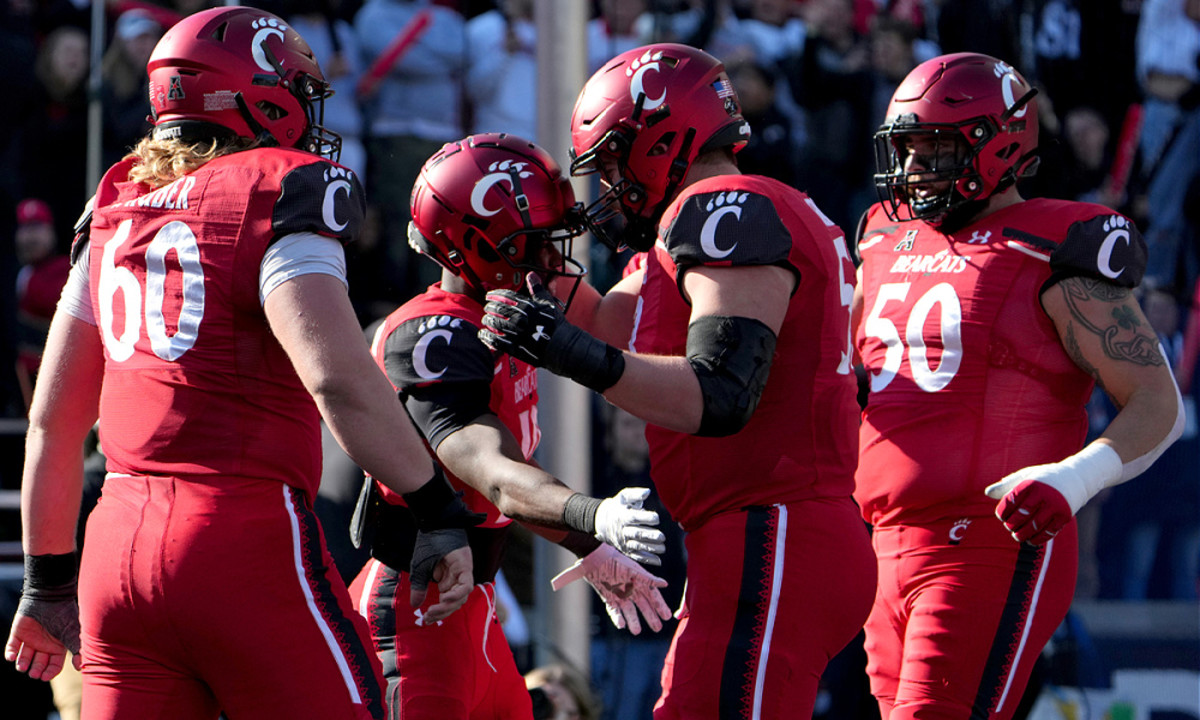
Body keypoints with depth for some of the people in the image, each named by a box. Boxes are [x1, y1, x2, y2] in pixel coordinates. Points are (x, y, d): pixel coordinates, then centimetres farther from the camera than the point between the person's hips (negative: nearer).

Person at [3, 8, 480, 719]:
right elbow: (338, 380, -18)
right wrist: (441, 512, -11)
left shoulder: (115, 213, 16)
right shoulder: (280, 190, -5)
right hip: (245, 541, -6)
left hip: (117, 553, 6)